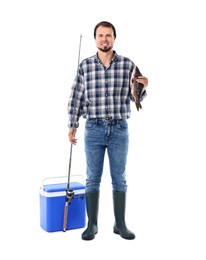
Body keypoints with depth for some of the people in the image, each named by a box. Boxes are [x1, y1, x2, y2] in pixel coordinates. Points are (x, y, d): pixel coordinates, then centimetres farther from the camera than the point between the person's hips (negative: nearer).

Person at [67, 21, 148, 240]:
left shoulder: (127, 64, 0)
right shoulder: (85, 66, 1)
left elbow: (136, 97, 4)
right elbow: (76, 98, 4)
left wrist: (143, 87, -18)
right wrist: (72, 125, -1)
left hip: (119, 129, 0)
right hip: (94, 129, 0)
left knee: (119, 178, 7)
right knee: (93, 178, 6)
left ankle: (120, 224, 19)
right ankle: (92, 224, 17)